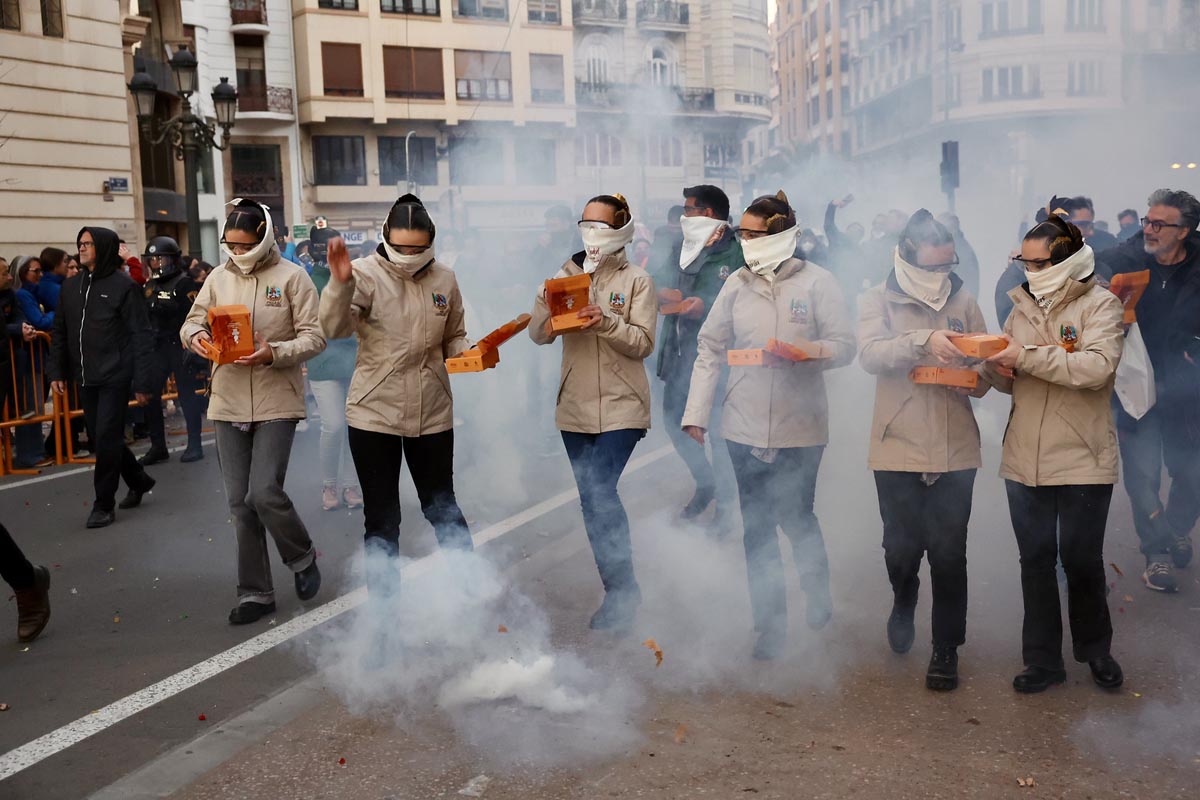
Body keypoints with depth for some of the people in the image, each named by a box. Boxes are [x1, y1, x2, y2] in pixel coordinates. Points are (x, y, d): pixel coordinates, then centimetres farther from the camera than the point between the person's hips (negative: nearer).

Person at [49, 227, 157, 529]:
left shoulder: (123, 285, -8)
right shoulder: (71, 286, 10)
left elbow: (140, 337, -10)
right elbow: (60, 333, 14)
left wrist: (142, 382, -15)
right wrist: (57, 371, 5)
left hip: (115, 377, -6)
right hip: (85, 378, 6)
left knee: (107, 439, -4)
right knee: (98, 438, 12)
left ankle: (104, 505, 9)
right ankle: (139, 481, 32)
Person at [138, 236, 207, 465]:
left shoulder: (185, 284, -8)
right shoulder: (150, 286, 15)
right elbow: (143, 318, 23)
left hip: (180, 347, -7)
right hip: (157, 348, 7)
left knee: (188, 395, -1)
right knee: (150, 396, 4)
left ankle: (194, 445, 9)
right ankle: (158, 446, 13)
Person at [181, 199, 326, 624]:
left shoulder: (292, 277, -4)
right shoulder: (219, 276, 8)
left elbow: (314, 336, -7)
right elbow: (192, 321, 16)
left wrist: (274, 353, -22)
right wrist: (196, 335, -7)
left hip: (276, 402, -4)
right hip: (228, 403, 5)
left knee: (265, 494, -13)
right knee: (240, 504, 7)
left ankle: (302, 558, 18)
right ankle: (254, 592, 20)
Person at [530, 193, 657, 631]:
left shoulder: (636, 280, -1)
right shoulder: (566, 275, 10)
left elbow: (643, 343, -9)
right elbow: (537, 332, 3)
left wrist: (607, 321, -24)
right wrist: (550, 318, -18)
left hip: (620, 406, -5)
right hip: (575, 406, 5)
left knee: (599, 492, -15)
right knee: (593, 500, 9)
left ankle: (622, 591, -1)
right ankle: (620, 590, 23)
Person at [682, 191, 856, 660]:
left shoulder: (817, 283, -4)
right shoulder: (737, 284, 5)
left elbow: (844, 346, -6)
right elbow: (710, 350, 6)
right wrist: (696, 411, 1)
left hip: (799, 427, -3)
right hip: (745, 427, 3)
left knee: (796, 518, 7)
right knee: (757, 529, 7)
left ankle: (818, 592, 37)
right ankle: (770, 626, 19)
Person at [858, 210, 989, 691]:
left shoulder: (963, 301, 7)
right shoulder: (880, 301, 0)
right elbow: (871, 353, -19)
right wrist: (924, 340, -32)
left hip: (955, 449, 1)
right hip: (899, 448, -1)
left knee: (949, 554, 4)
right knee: (902, 548, 10)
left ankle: (946, 647, 20)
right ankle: (903, 605, 42)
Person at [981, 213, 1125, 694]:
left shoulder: (1100, 305, -6)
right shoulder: (1024, 304, 10)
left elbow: (1097, 367, -24)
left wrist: (1026, 356, -25)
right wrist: (996, 368, -10)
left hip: (1083, 459, -4)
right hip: (1025, 459, 5)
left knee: (1082, 560, 6)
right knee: (1035, 560, 10)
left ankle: (1095, 649, 32)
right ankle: (1043, 662, 23)